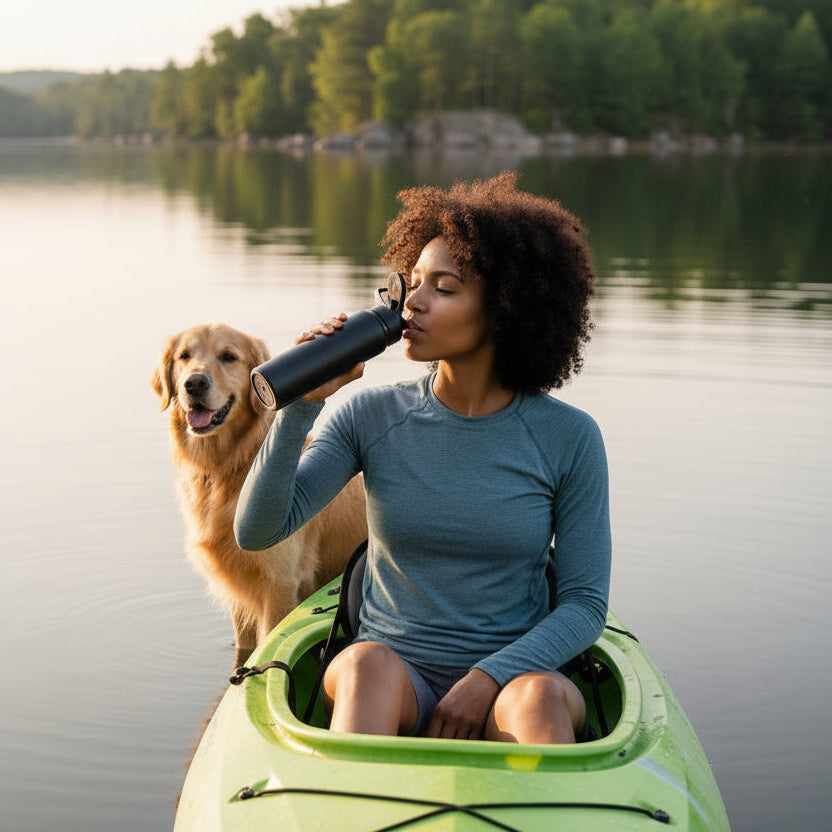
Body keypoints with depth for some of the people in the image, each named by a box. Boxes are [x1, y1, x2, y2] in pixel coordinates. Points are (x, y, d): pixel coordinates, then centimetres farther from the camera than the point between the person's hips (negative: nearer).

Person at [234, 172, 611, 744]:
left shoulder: (568, 438, -3)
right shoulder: (372, 417, 1)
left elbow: (586, 603, -2)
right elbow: (257, 531, -7)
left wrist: (488, 679, -16)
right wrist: (304, 401, -16)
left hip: (510, 682, -1)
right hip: (389, 687, 1)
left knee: (540, 696, -36)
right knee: (367, 663, -34)